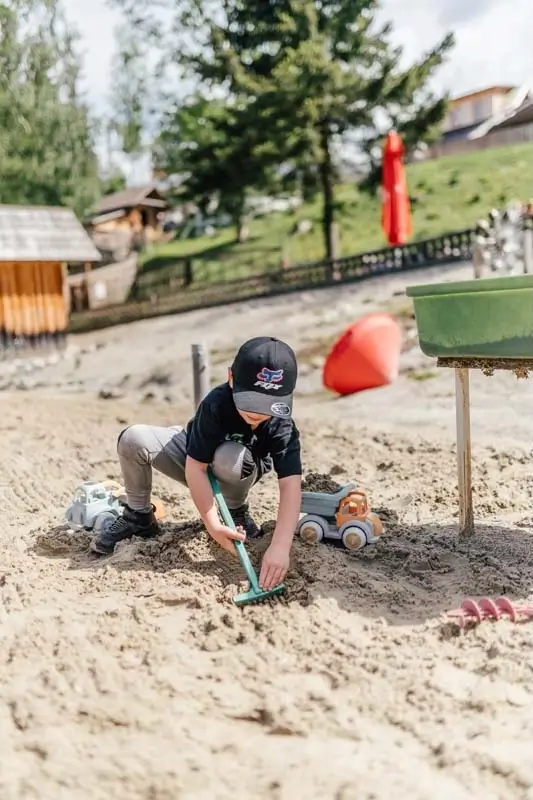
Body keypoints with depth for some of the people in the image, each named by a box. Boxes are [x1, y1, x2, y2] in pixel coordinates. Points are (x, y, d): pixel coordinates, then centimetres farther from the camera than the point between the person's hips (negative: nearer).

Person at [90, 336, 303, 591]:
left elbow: (291, 485, -39)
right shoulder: (215, 404, -33)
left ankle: (237, 512, -6)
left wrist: (280, 547, -50)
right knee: (133, 439, -24)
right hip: (196, 461, 1)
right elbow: (196, 466, -30)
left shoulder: (282, 424, -31)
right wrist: (212, 524, -37)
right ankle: (139, 515, -1)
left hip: (241, 472, 0)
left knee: (229, 457, -39)